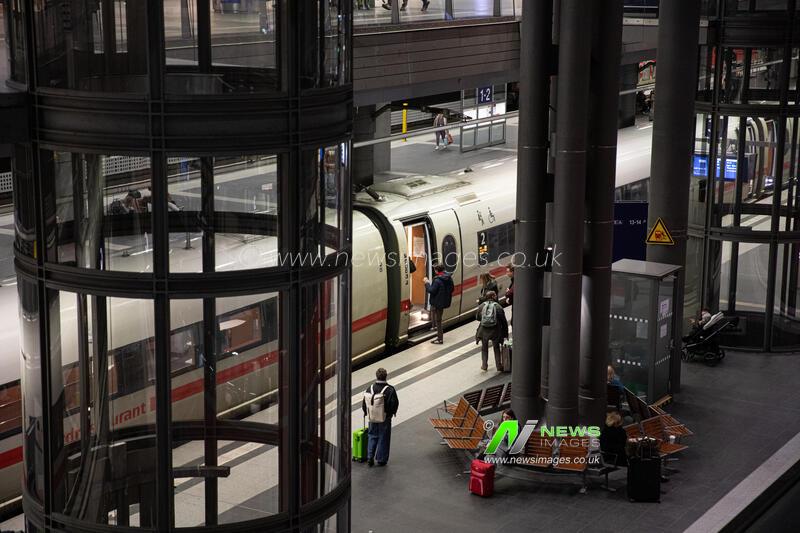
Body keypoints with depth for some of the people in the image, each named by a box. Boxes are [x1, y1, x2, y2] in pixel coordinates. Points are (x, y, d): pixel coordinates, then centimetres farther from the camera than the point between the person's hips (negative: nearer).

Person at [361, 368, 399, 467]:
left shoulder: (370, 388, -4)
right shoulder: (390, 390, -17)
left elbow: (364, 402, 3)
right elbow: (394, 403, -13)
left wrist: (366, 412, 20)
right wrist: (393, 412, 8)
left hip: (372, 418, 3)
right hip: (385, 418, -3)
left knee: (372, 436, 17)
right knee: (383, 438, 7)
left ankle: (370, 458, 11)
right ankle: (381, 460, 11)